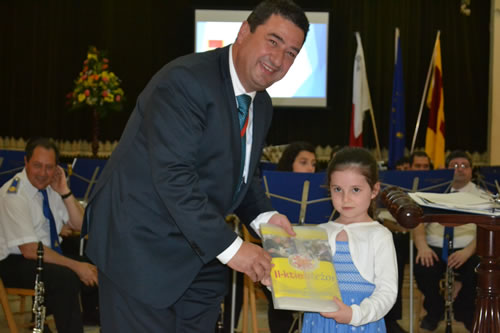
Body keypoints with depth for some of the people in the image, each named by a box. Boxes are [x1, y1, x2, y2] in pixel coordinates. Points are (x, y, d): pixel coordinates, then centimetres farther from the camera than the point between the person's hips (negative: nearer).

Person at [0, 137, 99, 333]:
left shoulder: (50, 186, 1)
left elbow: (81, 226, 5)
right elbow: (30, 250, -25)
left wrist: (65, 192, -9)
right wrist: (76, 266, -26)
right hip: (16, 262, -8)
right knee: (66, 277, -32)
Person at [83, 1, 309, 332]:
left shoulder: (262, 105, 8)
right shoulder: (185, 80, -21)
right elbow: (172, 176, -28)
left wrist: (264, 216, -2)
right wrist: (229, 246, -28)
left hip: (200, 249, 9)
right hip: (142, 245, -8)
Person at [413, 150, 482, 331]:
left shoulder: (480, 196, 10)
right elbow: (418, 221, 5)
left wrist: (468, 251, -22)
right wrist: (422, 246, -17)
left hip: (467, 248, 0)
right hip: (434, 247, 1)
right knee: (422, 269, -32)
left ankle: (464, 312, 3)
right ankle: (434, 311, 1)